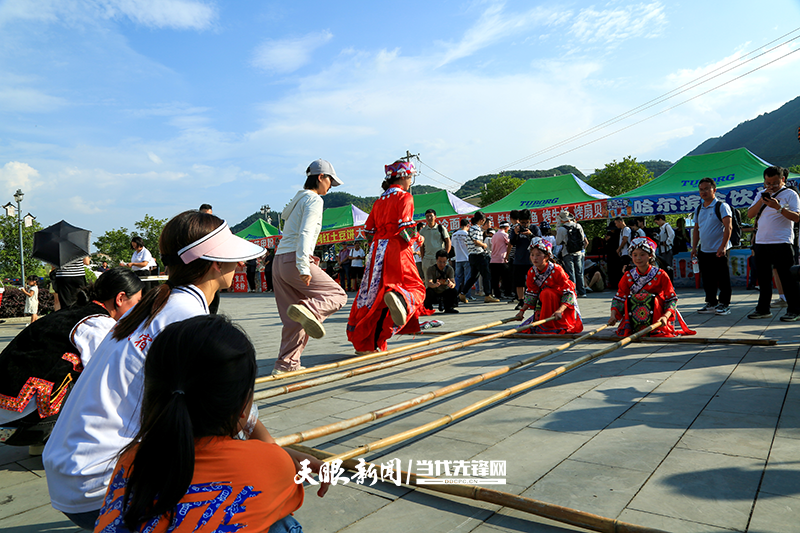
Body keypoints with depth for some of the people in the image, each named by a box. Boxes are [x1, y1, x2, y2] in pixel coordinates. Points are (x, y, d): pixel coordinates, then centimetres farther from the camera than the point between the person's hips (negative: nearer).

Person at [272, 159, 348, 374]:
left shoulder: (297, 199, 25)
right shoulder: (313, 199, -3)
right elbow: (305, 233, -16)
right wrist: (303, 266, -25)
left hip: (279, 261, 9)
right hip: (294, 261, -9)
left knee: (293, 320, 11)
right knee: (337, 295, -2)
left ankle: (286, 363, 10)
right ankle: (306, 309, -29)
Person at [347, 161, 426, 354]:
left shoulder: (379, 200, 18)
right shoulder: (405, 197, -3)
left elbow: (369, 230, 15)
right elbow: (405, 227, -15)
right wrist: (416, 238, 3)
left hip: (377, 249, 7)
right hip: (396, 250, -7)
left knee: (372, 294, 10)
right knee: (415, 287, -2)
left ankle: (364, 341, 12)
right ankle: (399, 298, -40)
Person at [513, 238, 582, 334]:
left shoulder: (556, 270, -23)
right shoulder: (531, 272, -7)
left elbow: (568, 293, -23)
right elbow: (531, 294, 1)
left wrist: (560, 310, -37)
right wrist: (522, 310, -10)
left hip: (563, 303, -5)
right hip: (545, 303, 5)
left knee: (546, 293, -36)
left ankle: (549, 326, -21)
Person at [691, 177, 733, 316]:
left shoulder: (722, 206, -7)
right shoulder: (699, 209, 13)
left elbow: (728, 227, -14)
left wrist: (723, 246, -21)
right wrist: (694, 246, 9)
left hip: (718, 251, -6)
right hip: (703, 251, 6)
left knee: (722, 279, 0)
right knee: (707, 280, 11)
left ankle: (724, 304, 10)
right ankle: (711, 303, 21)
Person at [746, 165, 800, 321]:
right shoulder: (762, 194, 17)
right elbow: (750, 214, 7)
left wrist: (778, 208, -24)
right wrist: (762, 200, -6)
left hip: (782, 243, -6)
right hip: (761, 243, 6)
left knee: (787, 277, -3)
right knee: (763, 277, 11)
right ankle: (763, 309, 20)